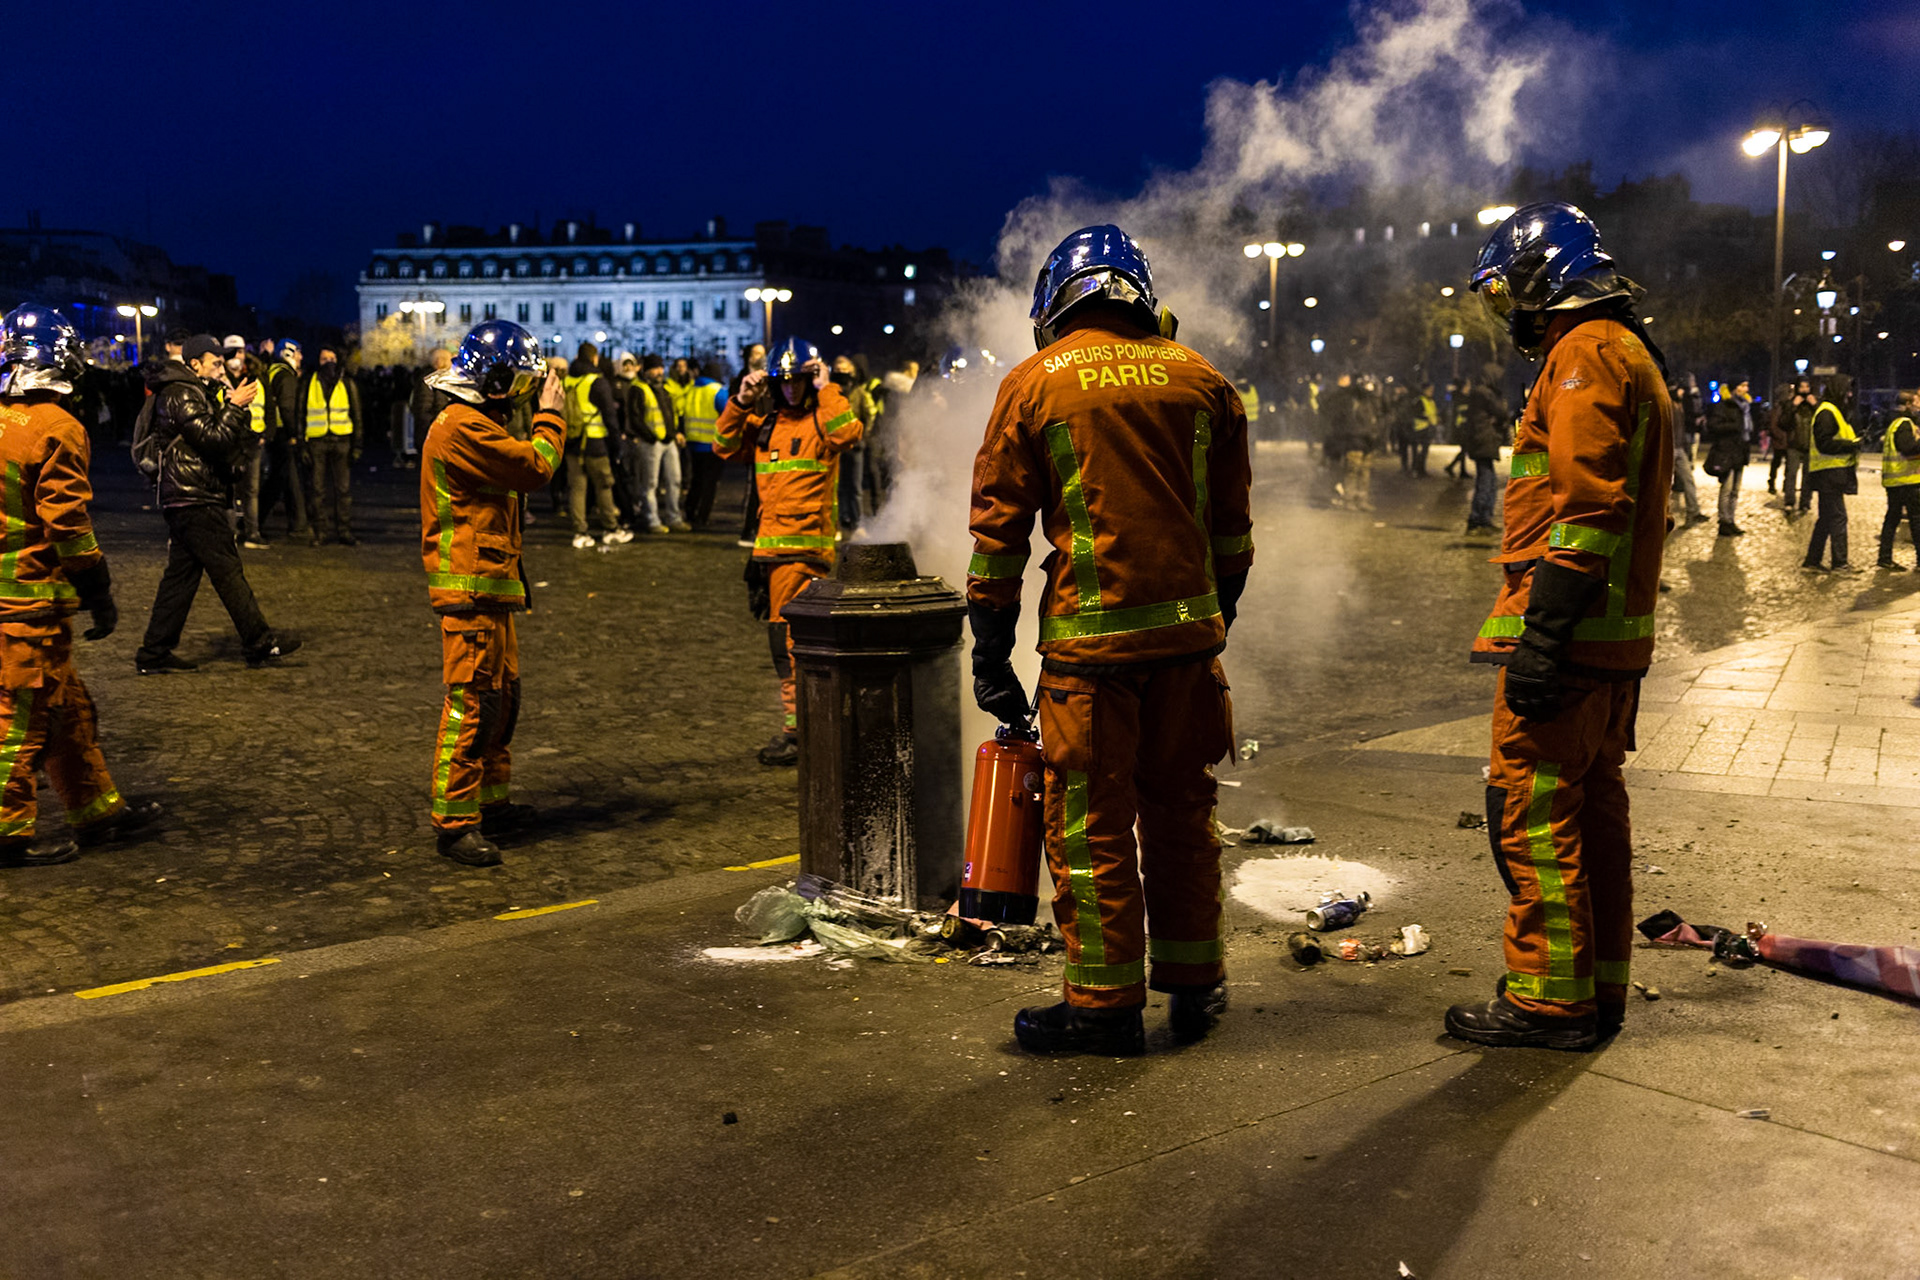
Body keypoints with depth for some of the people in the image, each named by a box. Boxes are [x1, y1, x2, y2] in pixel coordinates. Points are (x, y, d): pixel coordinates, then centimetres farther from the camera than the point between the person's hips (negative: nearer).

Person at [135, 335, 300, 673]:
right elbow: (213, 440, -19)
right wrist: (235, 407, -12)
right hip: (195, 501, -11)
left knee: (181, 574, 10)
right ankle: (259, 643, -1)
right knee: (228, 572, -6)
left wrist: (234, 407, 7)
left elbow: (228, 442, 19)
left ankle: (155, 654, 11)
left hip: (186, 501, 11)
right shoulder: (181, 395, -11)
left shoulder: (194, 393, 21)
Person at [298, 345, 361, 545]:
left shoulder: (348, 384, 8)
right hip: (317, 441, 0)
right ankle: (322, 533, 7)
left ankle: (345, 533, 3)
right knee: (319, 490, 1)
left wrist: (356, 446, 3)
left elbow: (356, 416, 10)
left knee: (344, 489, -1)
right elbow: (300, 414, 10)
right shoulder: (308, 384, 8)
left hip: (341, 440, 0)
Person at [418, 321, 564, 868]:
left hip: (491, 587, 11)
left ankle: (491, 801, 30)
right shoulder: (463, 428, -17)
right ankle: (453, 822, -5)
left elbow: (518, 468, 19)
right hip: (470, 589, -11)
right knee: (471, 703, -9)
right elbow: (535, 468, -15)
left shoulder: (476, 423, 19)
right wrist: (551, 416, -3)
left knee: (503, 695, 18)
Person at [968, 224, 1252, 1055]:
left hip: (1091, 637, -4)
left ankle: (1105, 1004, 12)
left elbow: (999, 529, -1)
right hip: (1187, 630, 4)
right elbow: (1232, 526, 12)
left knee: (1092, 821, 5)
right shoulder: (1200, 379, 8)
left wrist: (990, 652, 4)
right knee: (1181, 808, 15)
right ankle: (1194, 984, 25)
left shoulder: (1035, 383, -1)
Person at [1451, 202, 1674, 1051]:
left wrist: (1543, 632, -25)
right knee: (1592, 808, 14)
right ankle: (1598, 992, 23)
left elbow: (1587, 506, -22)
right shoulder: (1630, 356, 21)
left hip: (1568, 636, -11)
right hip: (1615, 634, 11)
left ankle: (1550, 999, 1)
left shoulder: (1585, 354, -12)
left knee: (1532, 812, -5)